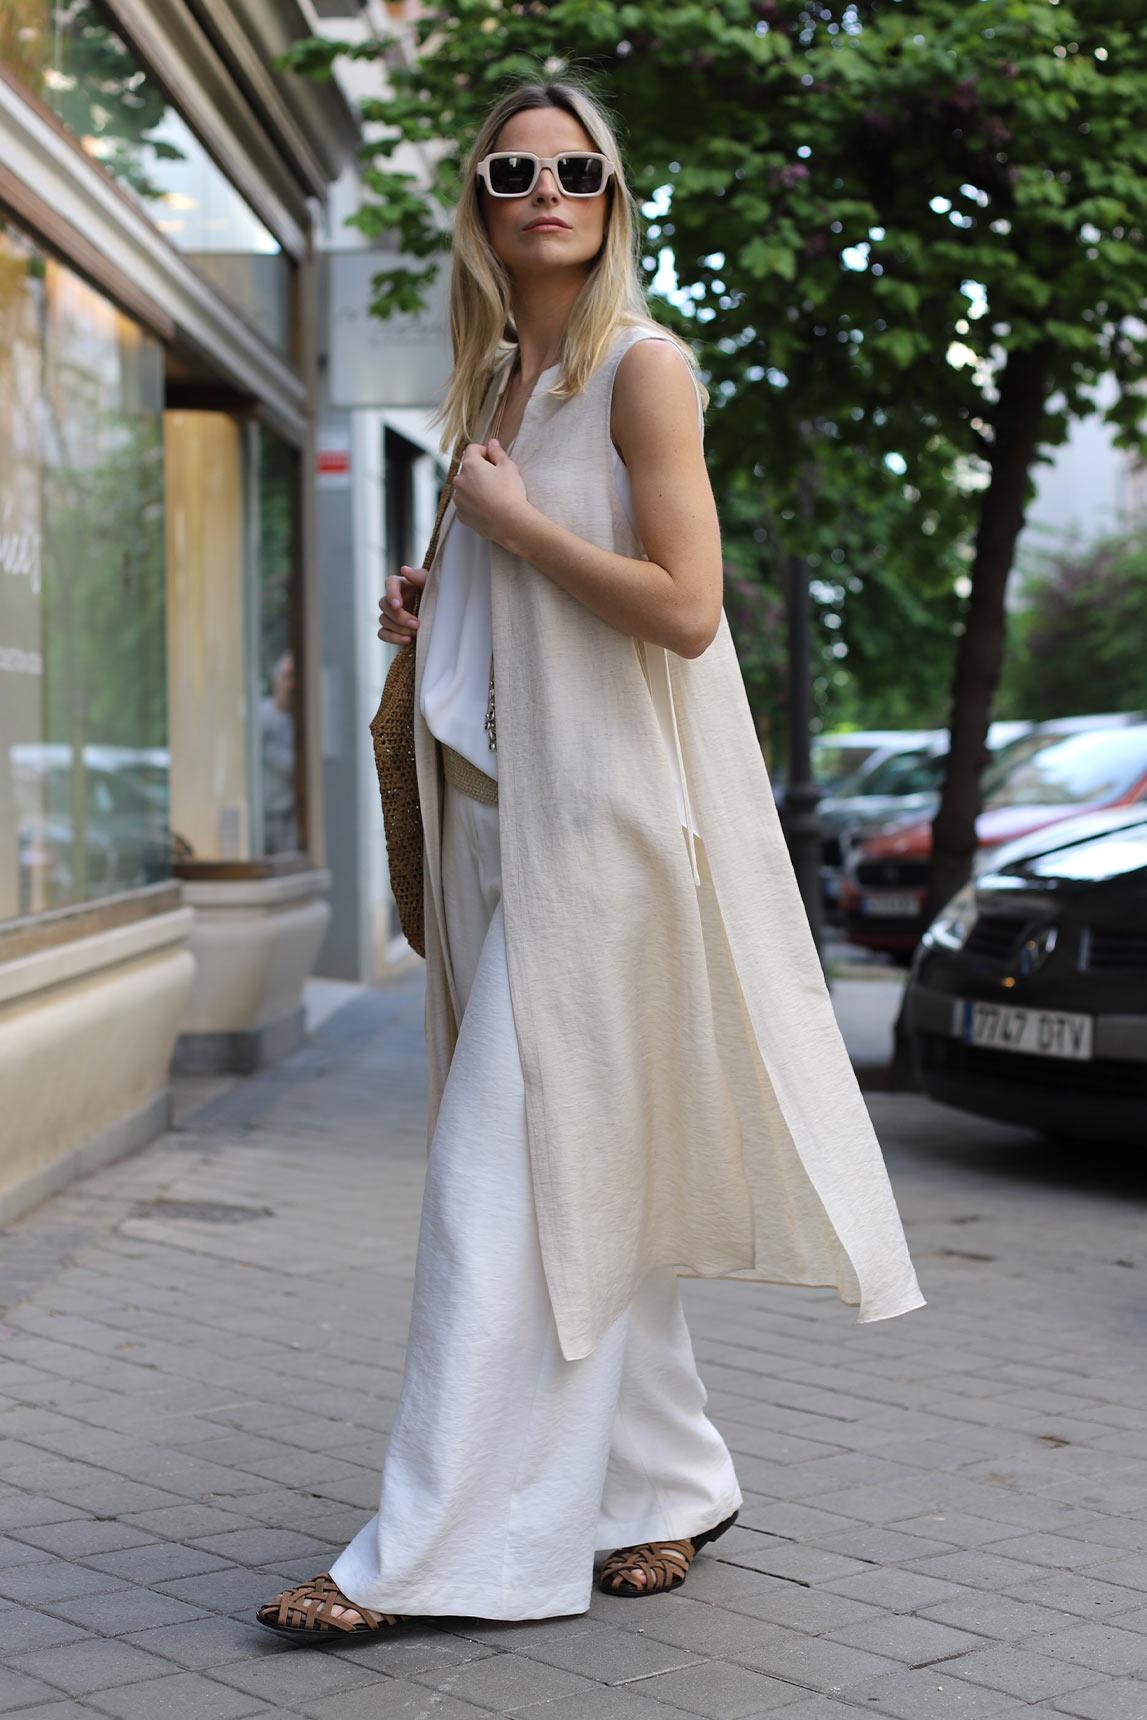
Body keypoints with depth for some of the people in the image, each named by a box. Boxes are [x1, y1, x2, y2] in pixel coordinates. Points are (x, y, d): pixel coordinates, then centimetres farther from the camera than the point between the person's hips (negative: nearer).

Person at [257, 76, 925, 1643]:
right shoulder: (496, 377, 16)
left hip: (602, 811, -8)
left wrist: (511, 519, -11)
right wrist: (434, 599, 8)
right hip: (501, 807, 8)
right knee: (589, 1175, 11)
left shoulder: (643, 365, -8)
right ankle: (670, 1483, 24)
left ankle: (429, 1551, -2)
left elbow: (684, 605, -17)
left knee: (510, 1178, -7)